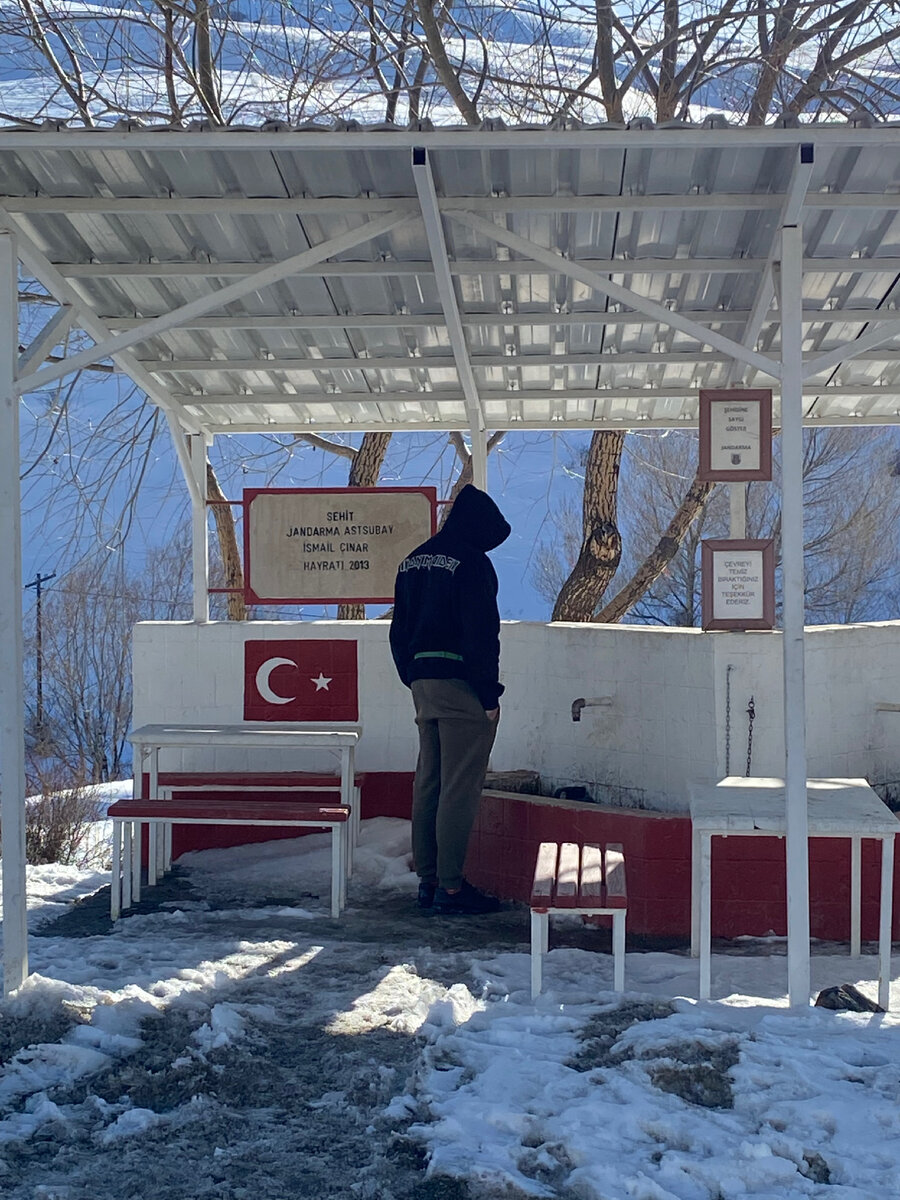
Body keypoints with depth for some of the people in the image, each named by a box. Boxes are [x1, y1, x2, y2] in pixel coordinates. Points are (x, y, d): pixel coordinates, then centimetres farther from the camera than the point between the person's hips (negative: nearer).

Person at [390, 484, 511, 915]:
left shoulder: (413, 562, 15)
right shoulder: (472, 563, -11)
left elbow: (399, 632, 18)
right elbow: (481, 633, -16)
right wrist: (489, 695, -12)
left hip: (423, 684, 8)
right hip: (461, 686, -8)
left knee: (428, 784, 11)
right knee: (459, 789, -6)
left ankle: (428, 879, 16)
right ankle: (451, 886, -5)